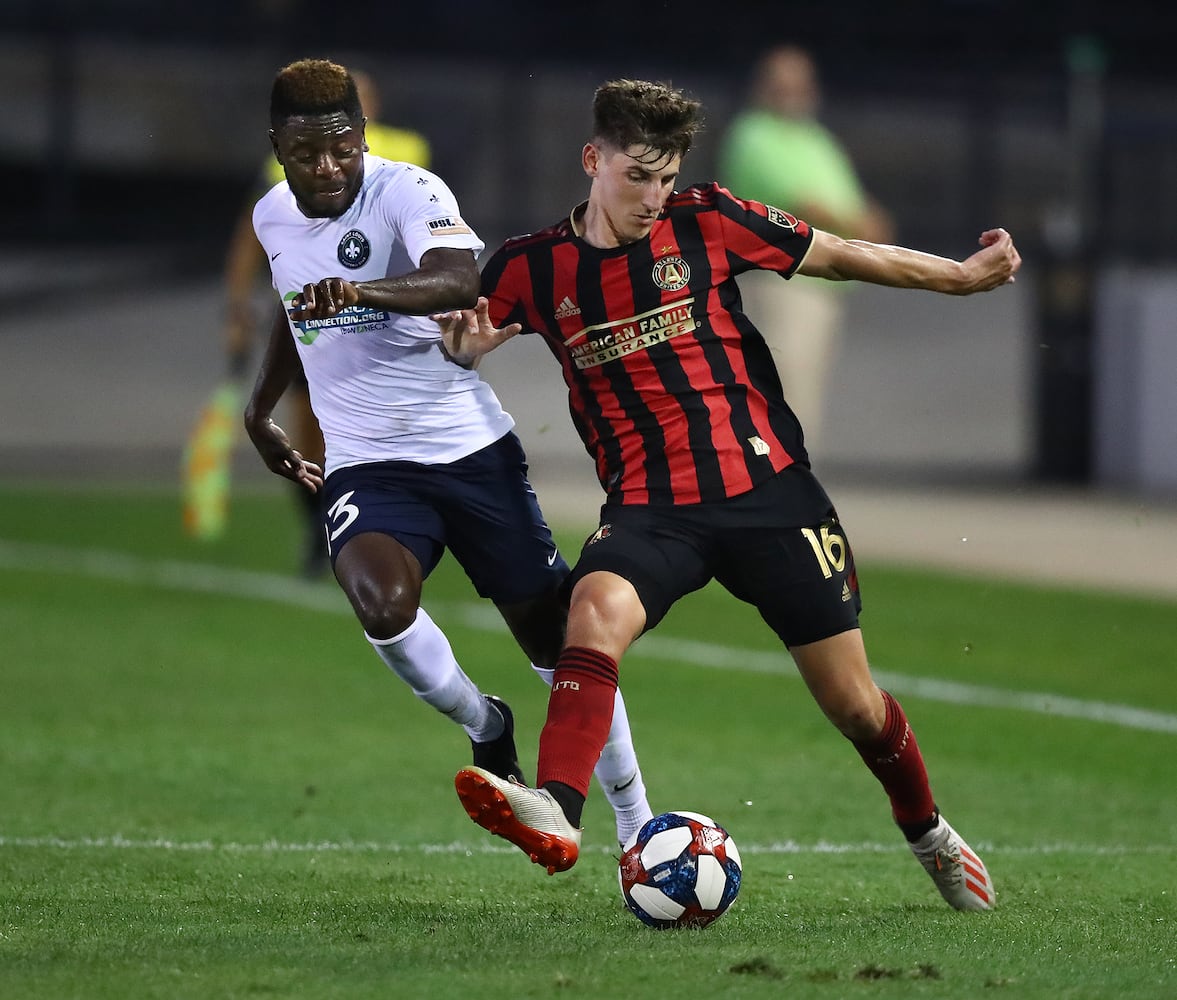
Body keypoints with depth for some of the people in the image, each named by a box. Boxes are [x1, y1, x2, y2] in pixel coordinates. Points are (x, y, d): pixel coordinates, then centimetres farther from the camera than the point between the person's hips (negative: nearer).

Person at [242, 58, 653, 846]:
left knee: (555, 636, 3)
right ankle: (486, 728, 1)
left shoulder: (408, 192, -16)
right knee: (382, 603, -28)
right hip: (367, 468, 3)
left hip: (472, 448, -3)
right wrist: (261, 412, 29)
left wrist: (359, 292, -54)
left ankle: (637, 821, 22)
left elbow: (460, 281, -37)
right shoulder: (273, 219, 4)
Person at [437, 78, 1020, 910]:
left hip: (767, 489, 0)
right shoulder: (532, 268, 3)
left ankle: (929, 832, 33)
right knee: (596, 612, -33)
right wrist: (464, 343, -6)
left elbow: (841, 256, 9)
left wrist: (962, 276, 5)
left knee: (853, 703, 5)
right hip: (647, 508, 0)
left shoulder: (706, 223, 1)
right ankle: (556, 815, -48)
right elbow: (459, 336, 18)